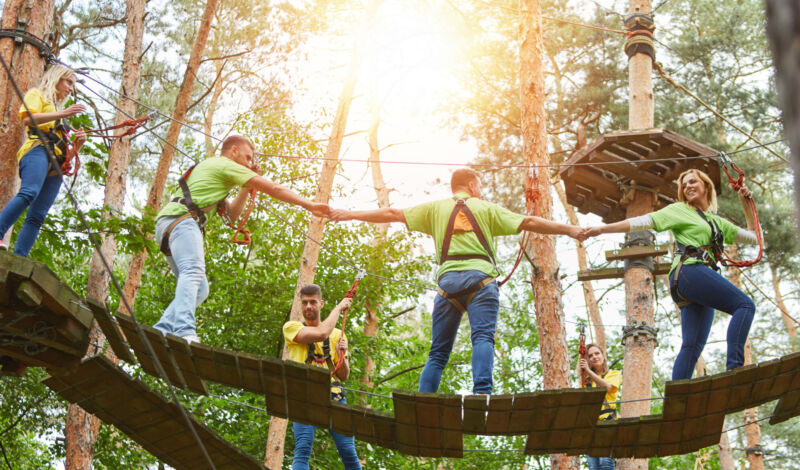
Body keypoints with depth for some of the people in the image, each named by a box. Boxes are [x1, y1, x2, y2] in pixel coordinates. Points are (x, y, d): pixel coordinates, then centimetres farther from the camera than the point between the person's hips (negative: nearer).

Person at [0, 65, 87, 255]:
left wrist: (79, 141, 12)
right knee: (29, 192, -34)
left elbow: (66, 148, 32)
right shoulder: (37, 94, 17)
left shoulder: (58, 108, 38)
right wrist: (62, 114, -11)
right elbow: (27, 118, -5)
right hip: (37, 149, -7)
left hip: (56, 165, 7)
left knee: (37, 216, -10)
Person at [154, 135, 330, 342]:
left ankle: (162, 330, -4)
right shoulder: (226, 165, 6)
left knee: (200, 289, 6)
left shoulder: (209, 167, 36)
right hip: (181, 219, -10)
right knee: (194, 271, -30)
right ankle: (184, 331, -50)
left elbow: (232, 214, 37)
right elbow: (274, 189, 3)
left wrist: (247, 187, 30)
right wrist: (309, 205, 7)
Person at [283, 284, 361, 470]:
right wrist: (338, 308, 0)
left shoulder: (337, 334, 18)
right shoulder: (291, 327, 7)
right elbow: (321, 334, -13)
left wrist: (342, 355, -5)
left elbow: (344, 376, 15)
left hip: (333, 395, 3)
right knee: (302, 449, -19)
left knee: (348, 451, -7)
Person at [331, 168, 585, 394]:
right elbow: (528, 223, 13)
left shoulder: (435, 208, 21)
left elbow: (393, 214, 22)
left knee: (438, 350, 6)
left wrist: (349, 214, 31)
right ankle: (482, 392, -36)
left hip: (448, 280, 2)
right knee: (483, 337, -14)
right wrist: (570, 230, 18)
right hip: (480, 277, -2)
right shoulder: (486, 208, 17)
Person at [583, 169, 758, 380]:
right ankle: (734, 367, -35)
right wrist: (602, 229, -1)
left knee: (692, 346, -6)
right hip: (689, 271, -7)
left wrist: (746, 205, 26)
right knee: (745, 304, -22)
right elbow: (642, 222, 7)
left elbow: (752, 237, 34)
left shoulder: (718, 222, 31)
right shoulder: (679, 210, 14)